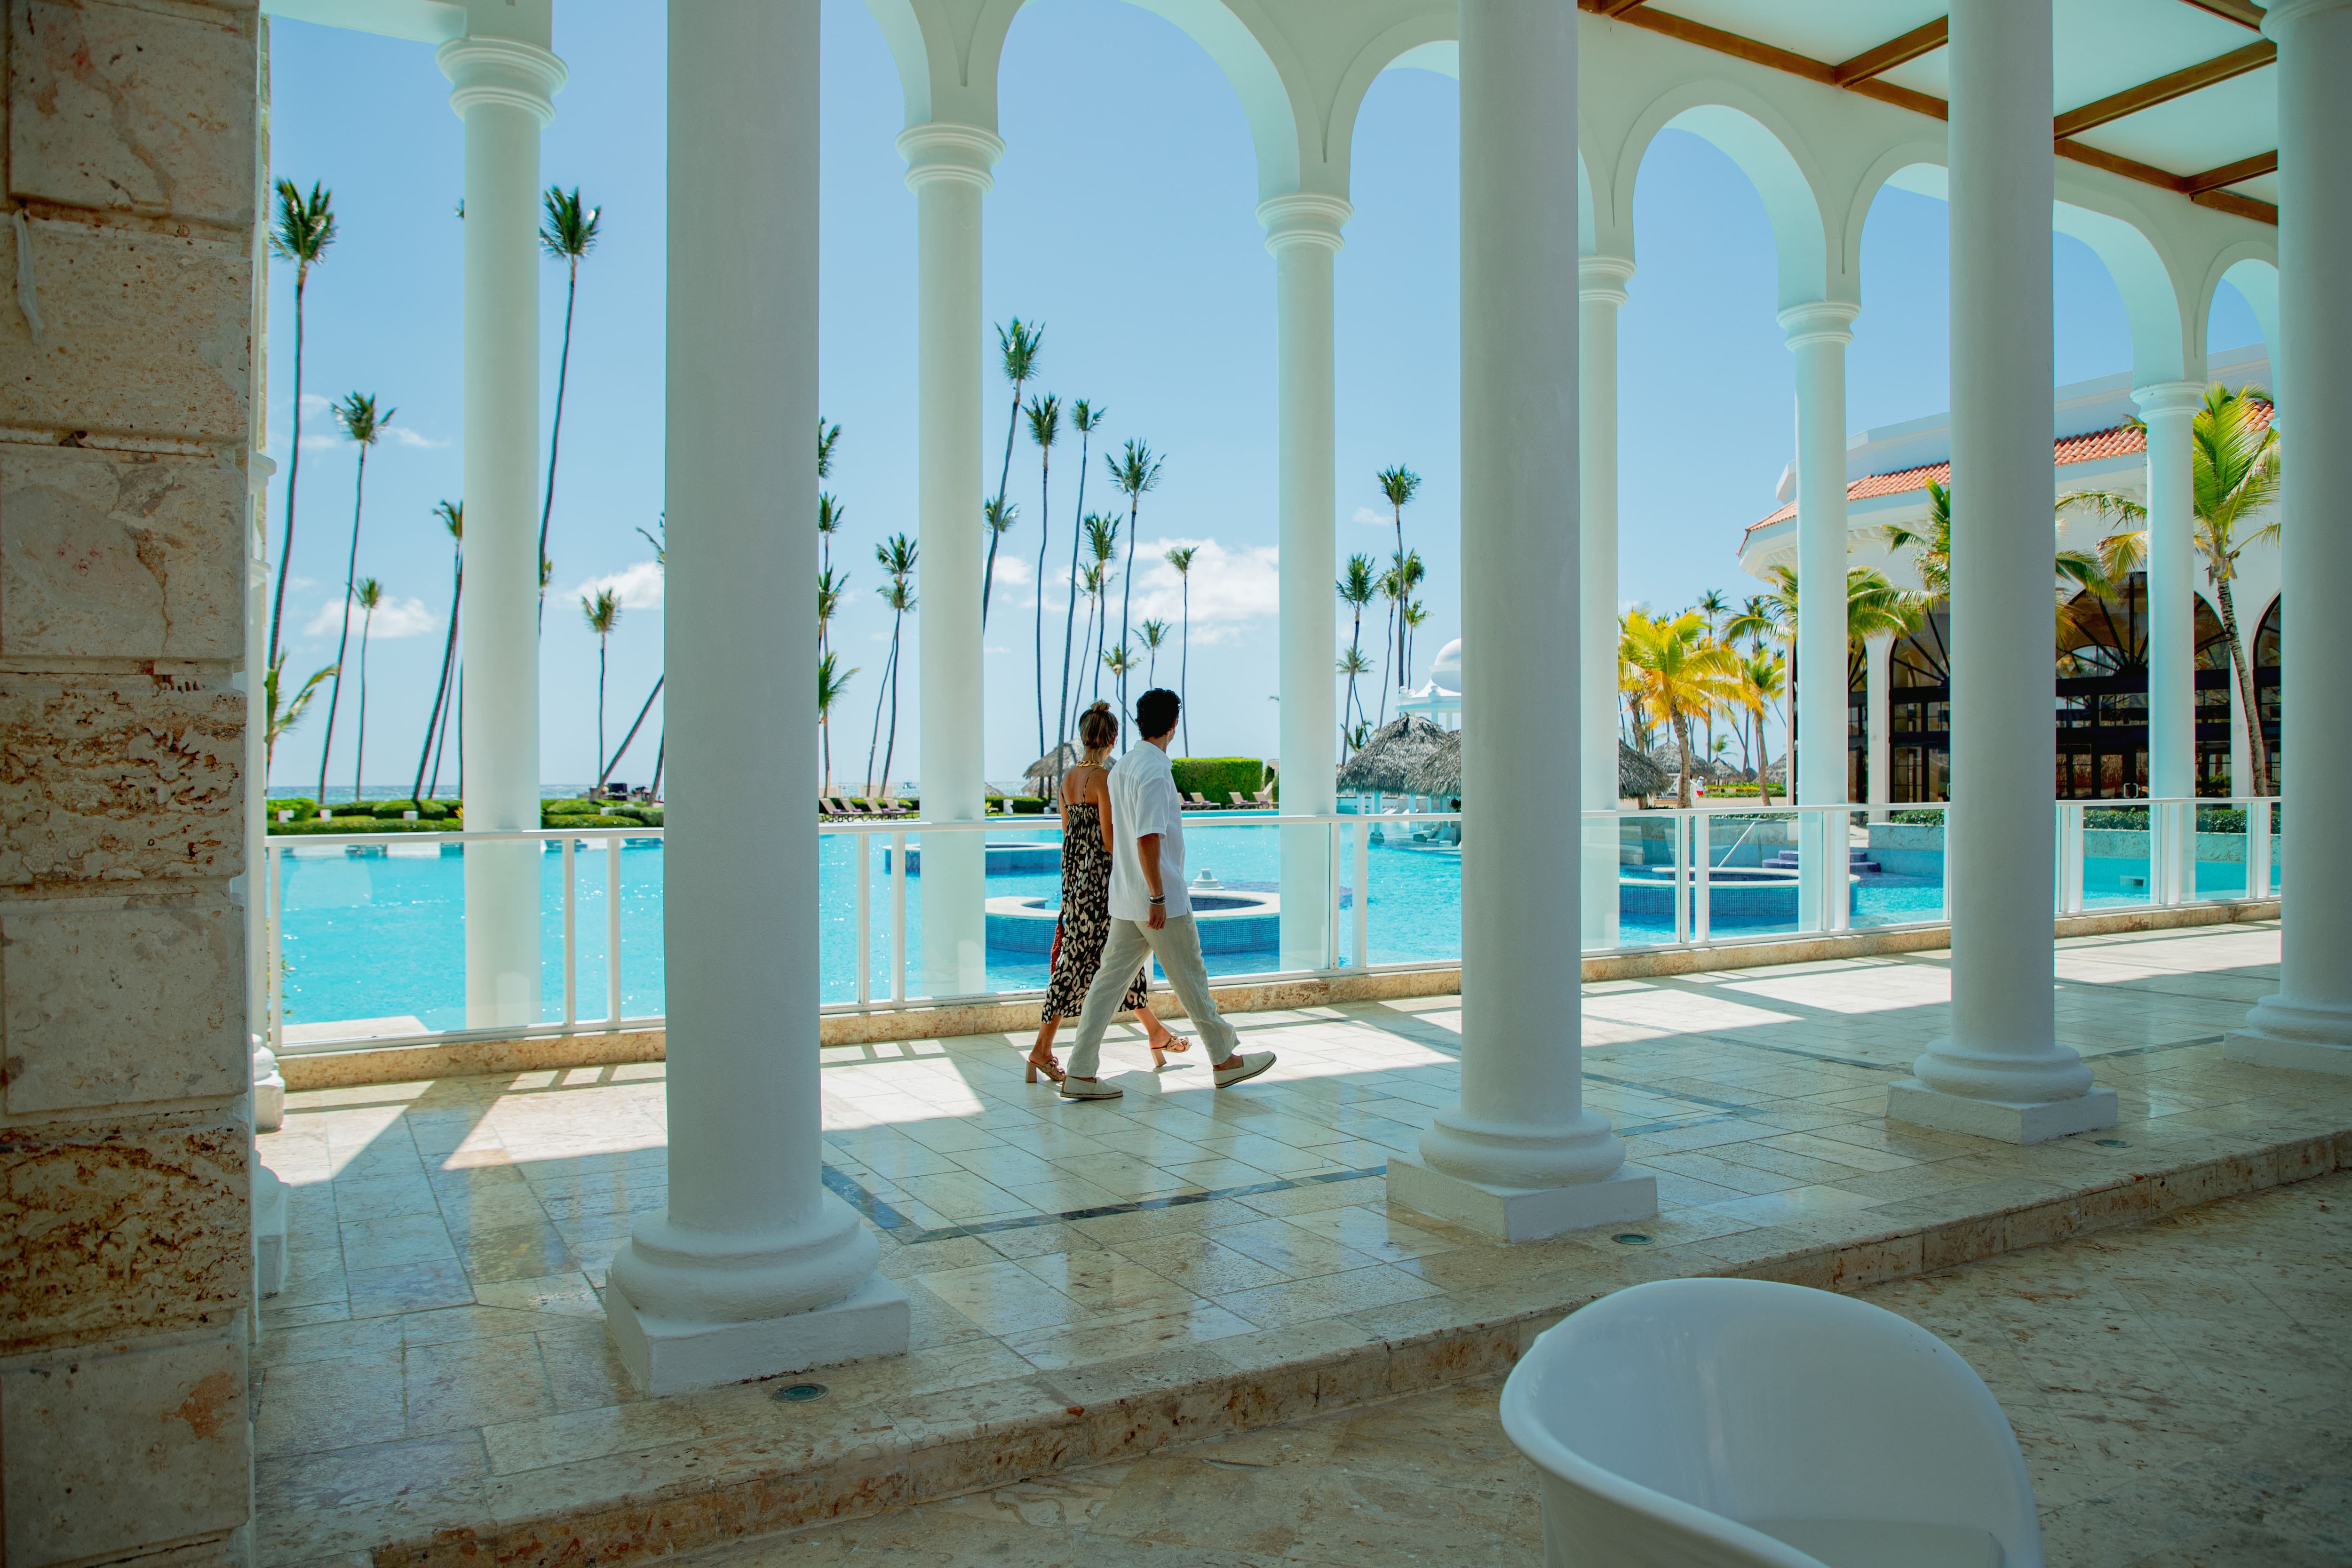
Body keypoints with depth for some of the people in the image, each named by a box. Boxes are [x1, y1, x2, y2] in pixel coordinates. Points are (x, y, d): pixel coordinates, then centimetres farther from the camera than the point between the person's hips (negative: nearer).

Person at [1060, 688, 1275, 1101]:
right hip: (1161, 901, -8)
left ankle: (1080, 1074, 5)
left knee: (1108, 980, 6)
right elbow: (1148, 839, -23)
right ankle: (1226, 1060, 20)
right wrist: (1158, 898, -21)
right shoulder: (1155, 771, -17)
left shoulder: (1121, 768, 11)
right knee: (1190, 980, 5)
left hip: (1125, 899, 8)